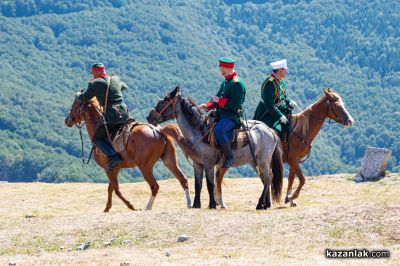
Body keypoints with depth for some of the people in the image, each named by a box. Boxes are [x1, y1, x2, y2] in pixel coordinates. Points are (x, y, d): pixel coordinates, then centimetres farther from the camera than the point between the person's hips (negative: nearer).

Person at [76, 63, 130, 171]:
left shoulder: (95, 84, -5)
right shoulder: (115, 79, 15)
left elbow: (83, 99, 1)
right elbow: (124, 87, 37)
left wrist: (78, 95, 23)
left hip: (110, 115, -6)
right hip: (124, 112, 6)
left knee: (97, 139, 6)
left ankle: (113, 156, -15)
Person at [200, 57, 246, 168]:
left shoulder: (237, 84, -15)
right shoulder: (225, 82, 15)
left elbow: (235, 105, -22)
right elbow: (218, 97, 22)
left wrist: (219, 100, -17)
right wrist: (207, 105, 4)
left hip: (232, 116, -10)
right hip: (221, 115, 10)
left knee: (219, 130, -34)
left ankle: (229, 157, -25)